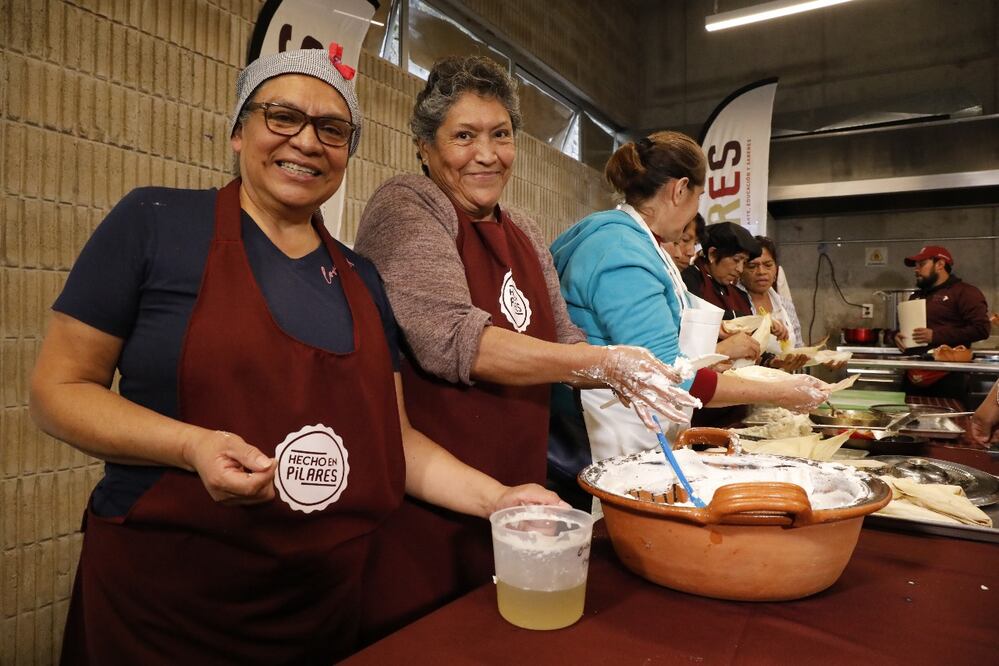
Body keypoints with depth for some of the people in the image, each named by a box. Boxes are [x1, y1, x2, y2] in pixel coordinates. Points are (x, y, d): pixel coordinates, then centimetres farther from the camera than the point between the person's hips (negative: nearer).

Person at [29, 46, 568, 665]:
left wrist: (494, 498, -6)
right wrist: (192, 446, -22)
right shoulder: (155, 222, -7)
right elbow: (60, 389, -5)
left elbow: (390, 435, 7)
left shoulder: (361, 278, 5)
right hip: (163, 599, -4)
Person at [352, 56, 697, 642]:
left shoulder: (526, 235, 12)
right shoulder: (407, 207, -9)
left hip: (515, 496, 7)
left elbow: (561, 343, 16)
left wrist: (622, 376, -4)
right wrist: (601, 363, -22)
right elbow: (451, 338, -22)